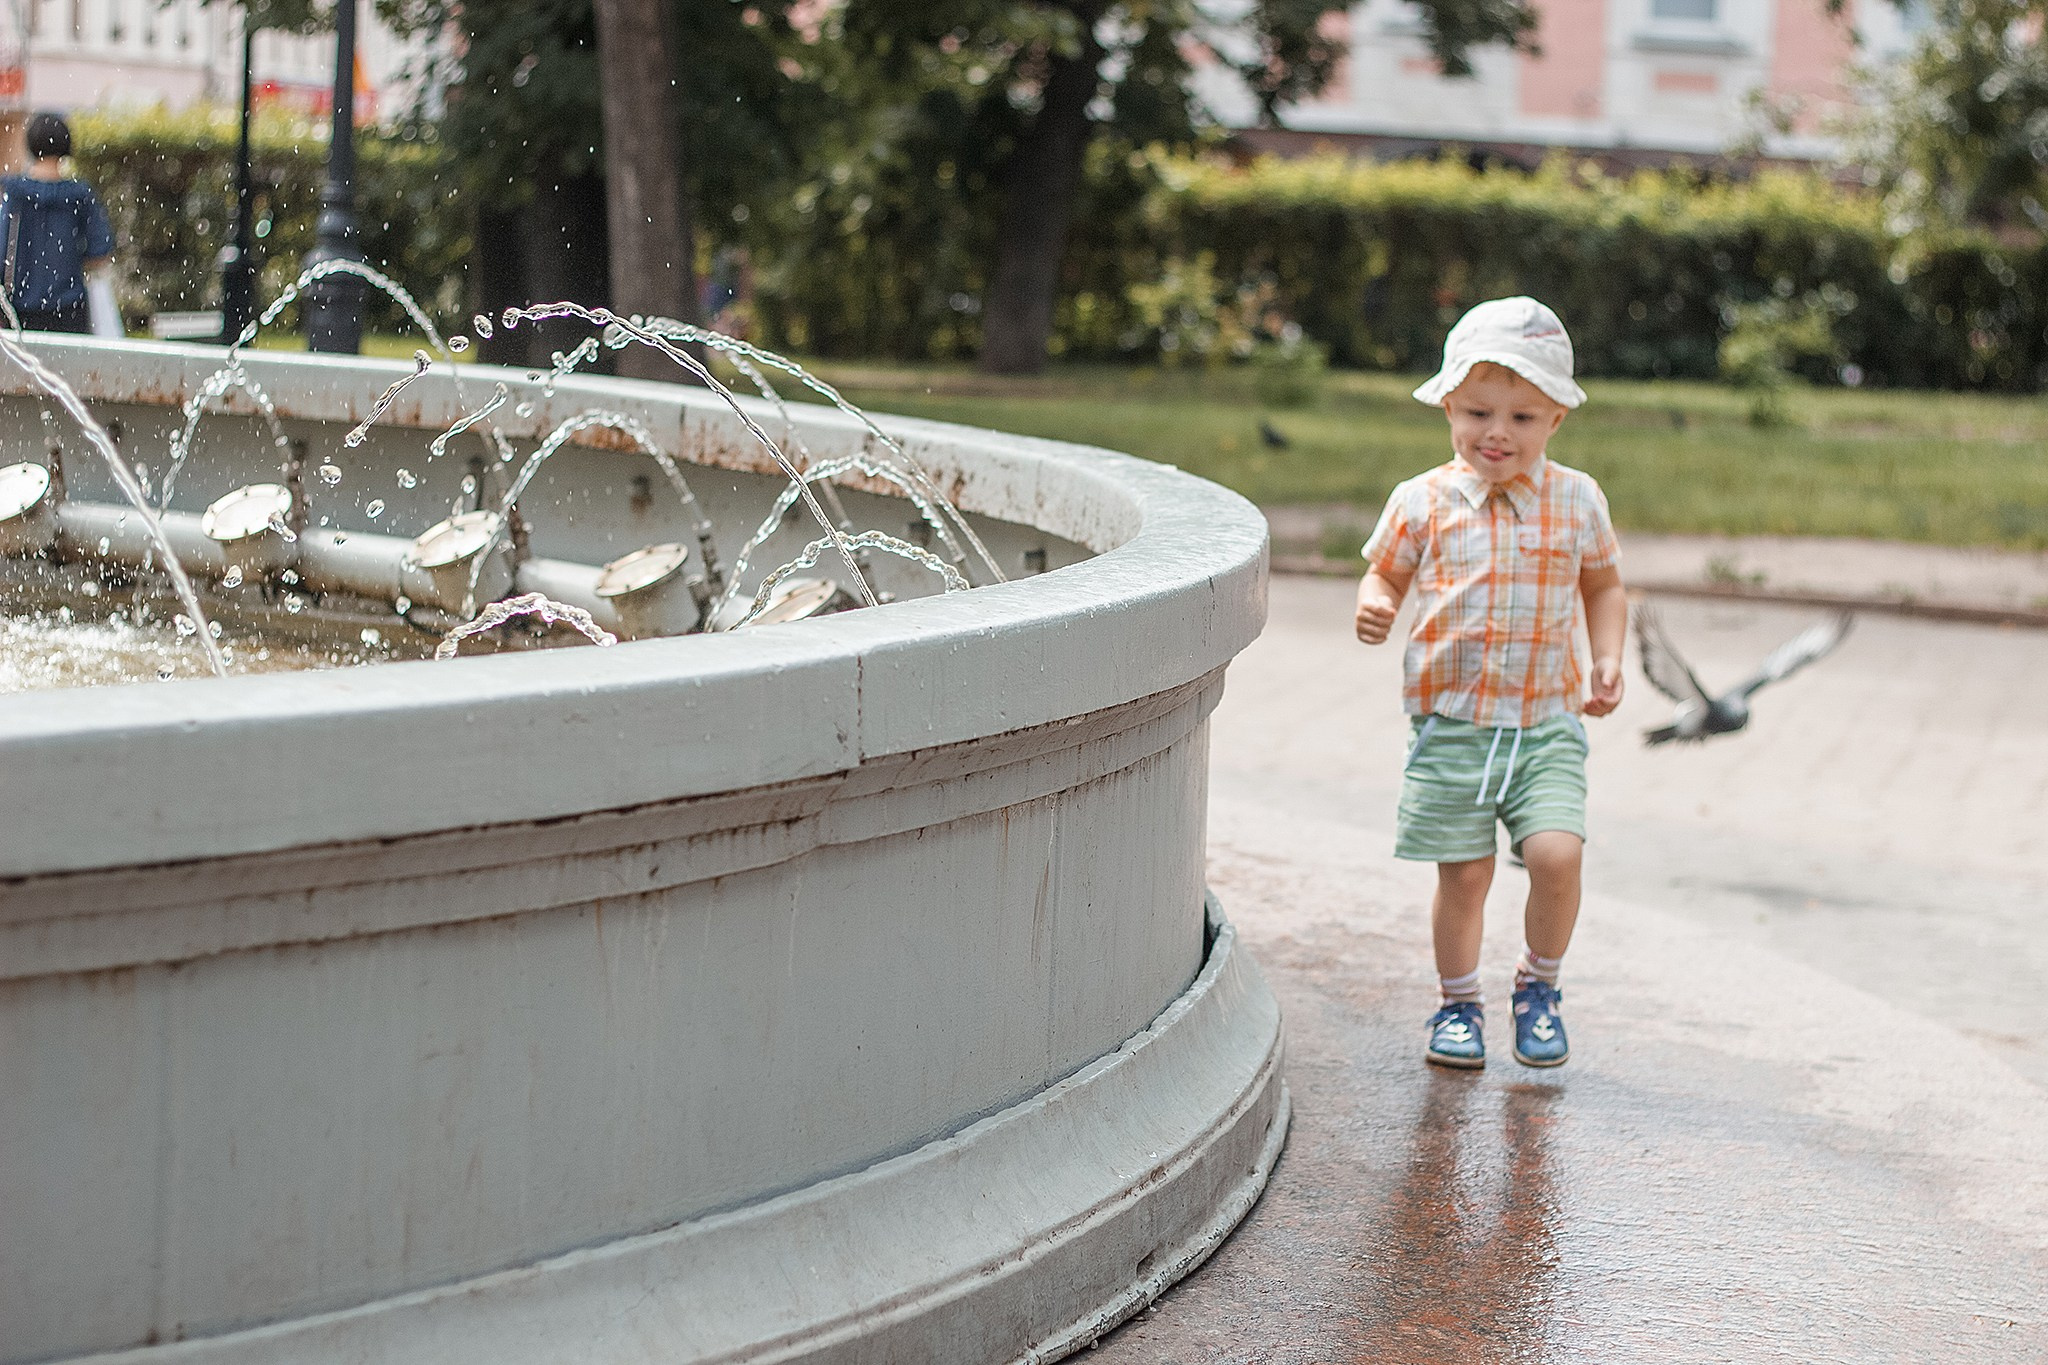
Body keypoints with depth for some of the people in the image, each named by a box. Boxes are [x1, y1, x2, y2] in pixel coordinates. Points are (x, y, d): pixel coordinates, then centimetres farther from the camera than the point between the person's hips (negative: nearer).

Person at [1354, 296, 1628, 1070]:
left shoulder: (1576, 500, 3)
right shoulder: (1423, 503, -1)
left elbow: (1603, 585, 16)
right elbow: (1386, 573, 10)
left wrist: (1608, 659, 3)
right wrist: (1375, 607, -12)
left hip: (1547, 723, 0)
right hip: (1451, 723, 0)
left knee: (1556, 854, -15)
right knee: (1463, 873, 2)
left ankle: (1538, 988, 10)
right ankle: (1458, 1004, 24)